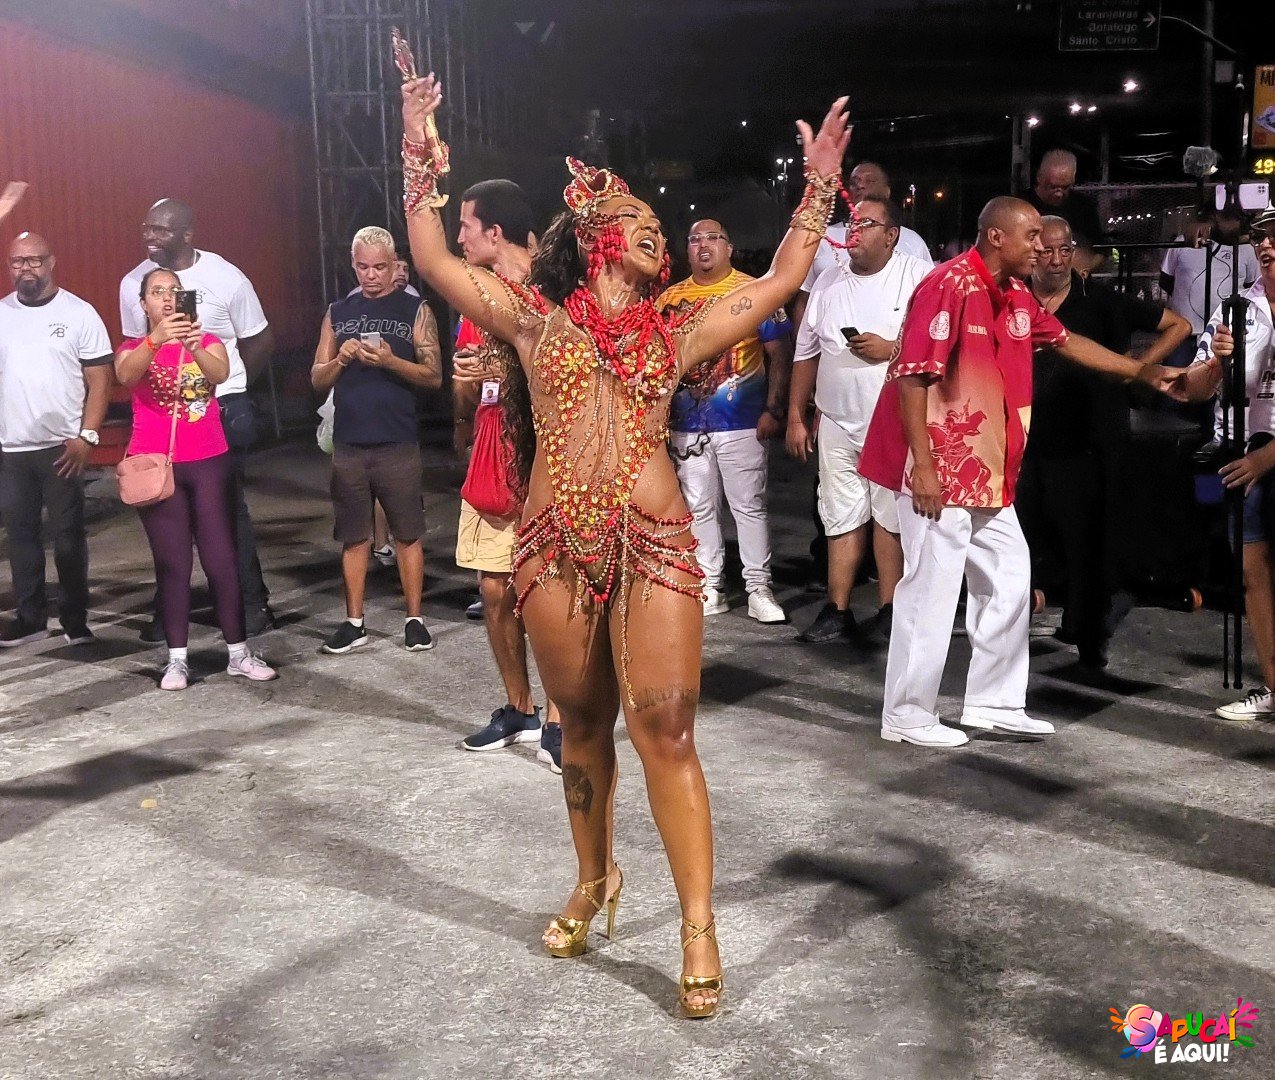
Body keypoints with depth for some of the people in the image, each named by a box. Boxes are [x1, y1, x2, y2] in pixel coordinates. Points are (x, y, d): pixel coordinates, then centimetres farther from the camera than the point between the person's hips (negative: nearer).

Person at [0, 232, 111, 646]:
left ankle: (75, 620, 13)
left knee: (68, 535, 2)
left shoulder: (78, 313, -2)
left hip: (62, 447, -3)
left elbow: (99, 379, -3)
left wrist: (86, 436, -12)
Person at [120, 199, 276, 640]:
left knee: (229, 509, 3)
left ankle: (253, 603, 13)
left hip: (222, 412, -3)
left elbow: (261, 341, 0)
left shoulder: (226, 279, -8)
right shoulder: (133, 283, 2)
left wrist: (230, 388, 2)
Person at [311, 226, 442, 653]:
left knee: (407, 534, 2)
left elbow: (434, 377, -5)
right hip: (348, 445, 3)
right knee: (354, 537, 8)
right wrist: (341, 360, -10)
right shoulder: (338, 313, 12)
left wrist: (391, 361, -20)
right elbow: (317, 379, 10)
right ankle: (354, 623, 15)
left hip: (398, 445, -3)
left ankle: (414, 619, 11)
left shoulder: (415, 310, 1)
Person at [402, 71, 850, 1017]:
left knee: (664, 730, -6)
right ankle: (594, 881, 33)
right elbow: (434, 262, 8)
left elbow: (782, 280, 17)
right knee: (583, 725, 13)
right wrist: (424, 163, 6)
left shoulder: (675, 337, 15)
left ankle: (699, 929, 1)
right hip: (555, 549, 0)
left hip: (655, 545, 0)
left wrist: (820, 185, 18)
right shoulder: (537, 322, 11)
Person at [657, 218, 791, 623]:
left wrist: (773, 409, -10)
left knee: (749, 506, 0)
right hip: (686, 425, 4)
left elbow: (779, 355, -2)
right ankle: (710, 588, 16)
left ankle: (759, 590, 6)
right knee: (698, 509, 8)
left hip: (742, 423, -4)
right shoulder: (669, 298, 9)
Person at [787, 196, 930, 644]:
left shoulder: (918, 276, -3)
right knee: (841, 518, 7)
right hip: (837, 423, 5)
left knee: (890, 516, 0)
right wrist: (796, 418, 13)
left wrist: (890, 349, -18)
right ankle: (837, 612, 12)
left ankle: (890, 610, 8)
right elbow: (806, 352, 15)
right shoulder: (829, 281, 13)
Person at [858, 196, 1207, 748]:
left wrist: (1146, 373, 27)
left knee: (1009, 576, 13)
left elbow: (1067, 342, 26)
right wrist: (922, 465, -22)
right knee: (932, 586, -5)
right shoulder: (948, 286, -16)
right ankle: (908, 715, 7)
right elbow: (912, 376, -20)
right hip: (939, 470, -10)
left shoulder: (1017, 296, 12)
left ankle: (994, 702, 25)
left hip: (988, 473, 10)